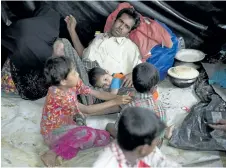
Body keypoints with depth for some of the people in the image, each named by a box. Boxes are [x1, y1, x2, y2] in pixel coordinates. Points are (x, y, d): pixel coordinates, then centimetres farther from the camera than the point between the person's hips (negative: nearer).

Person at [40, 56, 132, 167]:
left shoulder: (74, 84, -7)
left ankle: (64, 150, -7)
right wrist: (114, 102, -30)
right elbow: (87, 110, -29)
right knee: (88, 134, -33)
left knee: (104, 137, -3)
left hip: (67, 126, 8)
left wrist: (118, 97, -20)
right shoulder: (57, 94, -30)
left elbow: (97, 93, -5)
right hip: (53, 132, -8)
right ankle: (53, 153, -15)